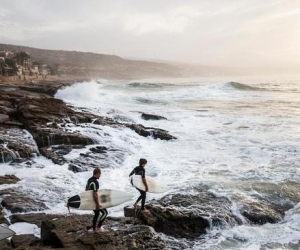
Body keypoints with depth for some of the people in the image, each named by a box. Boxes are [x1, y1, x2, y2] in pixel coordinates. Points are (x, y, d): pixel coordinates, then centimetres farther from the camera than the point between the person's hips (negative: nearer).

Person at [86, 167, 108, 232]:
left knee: (97, 213, 20)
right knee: (104, 212, 0)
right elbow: (95, 194, -28)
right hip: (94, 201, -9)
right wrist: (97, 204, -24)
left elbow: (86, 189, 19)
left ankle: (94, 228, 25)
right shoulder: (95, 182, -24)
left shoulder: (89, 180, 6)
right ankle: (98, 227, 0)